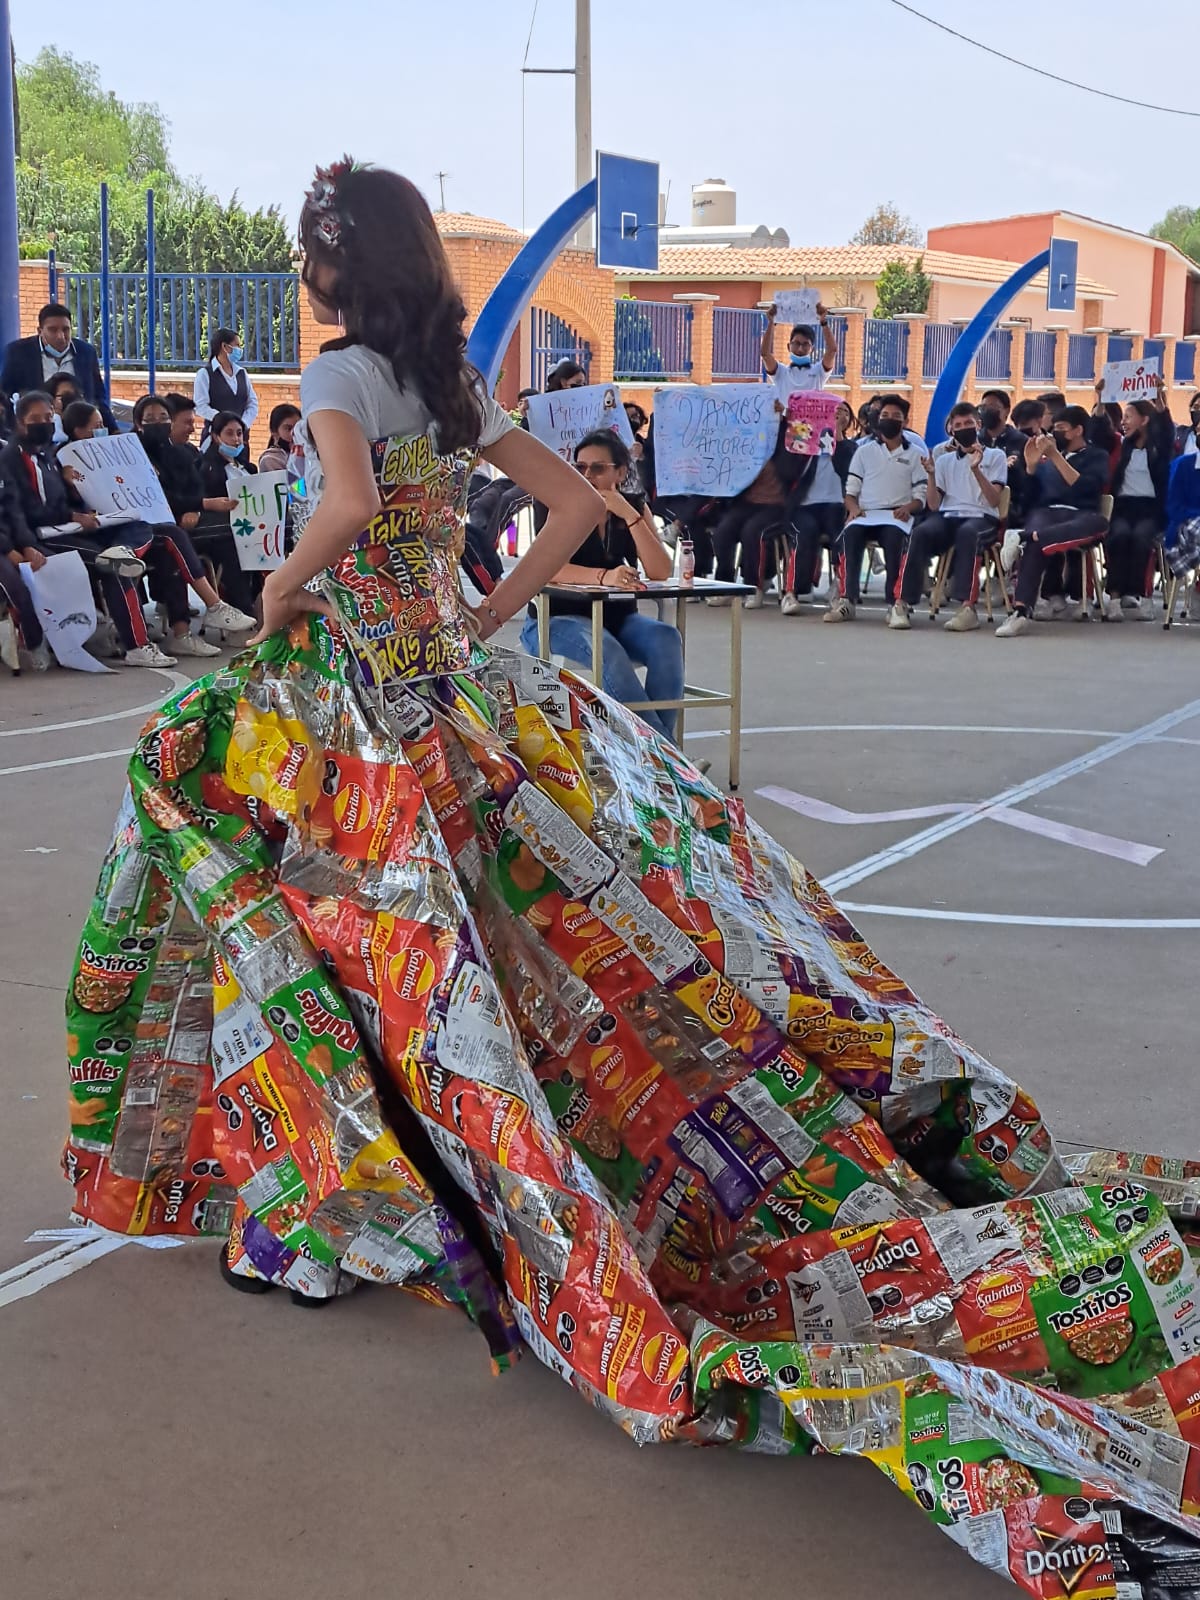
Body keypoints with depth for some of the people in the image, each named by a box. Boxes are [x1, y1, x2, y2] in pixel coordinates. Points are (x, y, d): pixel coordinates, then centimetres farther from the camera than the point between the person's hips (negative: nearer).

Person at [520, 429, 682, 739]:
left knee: (666, 639, -25)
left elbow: (660, 572, -8)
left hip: (617, 617, 4)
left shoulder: (634, 508, 6)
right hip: (558, 618, -4)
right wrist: (604, 576, -39)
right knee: (606, 651, -35)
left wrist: (630, 516, -18)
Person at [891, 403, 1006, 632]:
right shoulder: (944, 459, 21)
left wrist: (976, 469, -13)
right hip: (947, 516, 3)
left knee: (967, 532, -40)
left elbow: (994, 500, -2)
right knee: (920, 533, -32)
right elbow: (934, 505, 12)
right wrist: (931, 474, -3)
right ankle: (903, 603, -34)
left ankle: (967, 606, -46)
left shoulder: (995, 456, 12)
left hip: (982, 518, -3)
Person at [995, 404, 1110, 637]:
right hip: (1046, 512, 1)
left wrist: (1056, 456, -7)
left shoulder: (1096, 456, 16)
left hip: (1080, 515, -1)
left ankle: (1027, 536, -48)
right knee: (1036, 543, -37)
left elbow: (1083, 487, -4)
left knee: (1098, 523, -40)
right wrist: (1031, 464, 6)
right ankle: (1021, 611, -51)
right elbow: (1030, 494, 20)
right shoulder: (1048, 456, 27)